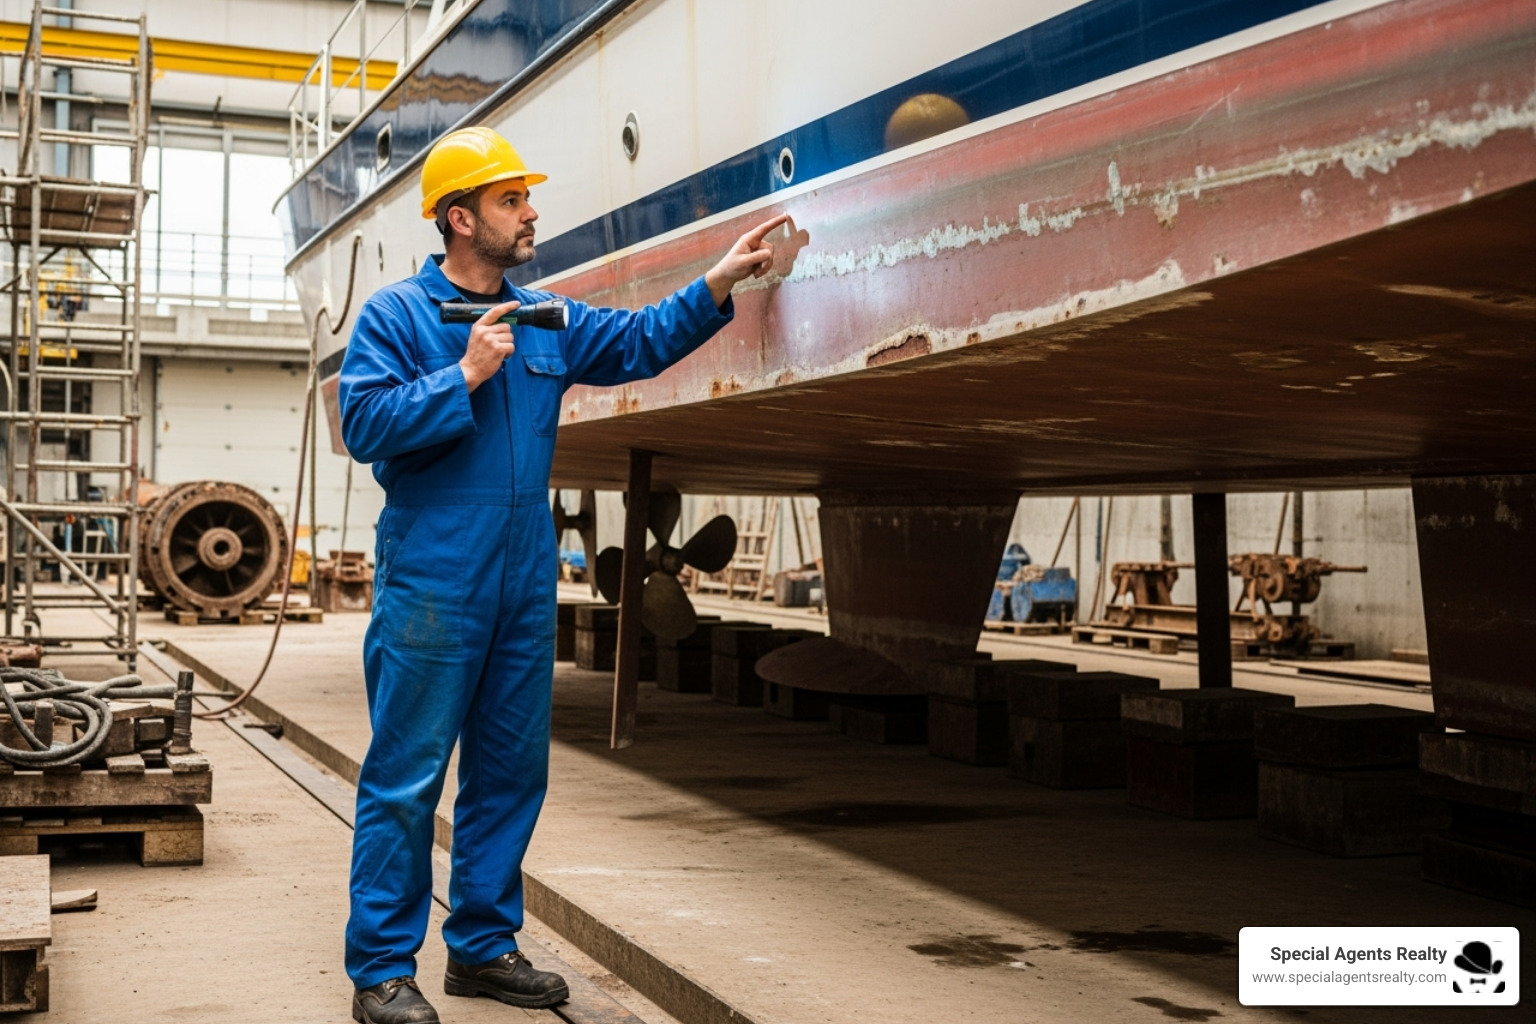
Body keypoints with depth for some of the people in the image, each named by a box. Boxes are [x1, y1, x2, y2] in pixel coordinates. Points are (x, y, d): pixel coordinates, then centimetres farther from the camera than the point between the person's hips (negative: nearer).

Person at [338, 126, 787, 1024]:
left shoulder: (547, 322, 14)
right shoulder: (397, 315, -3)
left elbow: (641, 341, 13)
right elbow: (365, 422, -13)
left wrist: (721, 282, 2)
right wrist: (467, 375, -15)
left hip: (525, 587, 7)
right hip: (431, 586, -7)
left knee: (511, 772, 12)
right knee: (405, 779, -4)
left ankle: (484, 944, 24)